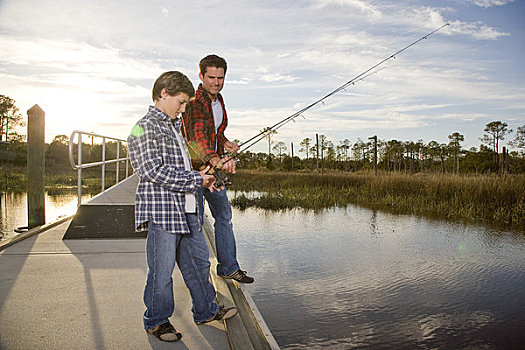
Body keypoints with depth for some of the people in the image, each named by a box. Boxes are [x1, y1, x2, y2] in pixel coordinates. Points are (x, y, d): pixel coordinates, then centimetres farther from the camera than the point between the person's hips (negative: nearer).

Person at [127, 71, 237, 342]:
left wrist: (201, 178, 10)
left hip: (186, 210, 9)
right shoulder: (146, 127, -11)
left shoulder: (175, 125, 18)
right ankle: (156, 321, 22)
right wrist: (194, 179, -15)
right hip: (161, 211, -9)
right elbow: (153, 171, -20)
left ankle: (206, 310, 32)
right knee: (161, 270, 2)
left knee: (199, 262, 16)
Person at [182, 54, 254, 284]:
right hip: (194, 167, -8)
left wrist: (224, 142, 3)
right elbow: (197, 136, -39)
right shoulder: (194, 103, -20)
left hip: (215, 167, 8)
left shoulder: (218, 100, 8)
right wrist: (215, 159, -57)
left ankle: (228, 267, 26)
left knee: (224, 216, 13)